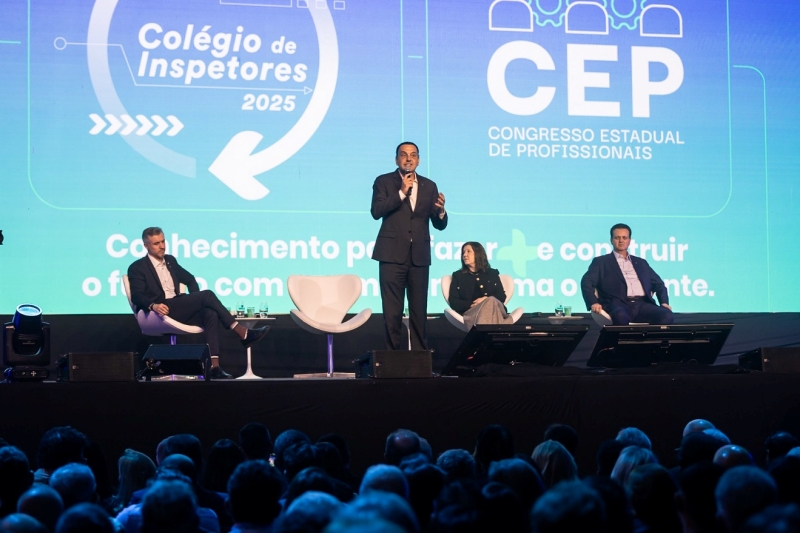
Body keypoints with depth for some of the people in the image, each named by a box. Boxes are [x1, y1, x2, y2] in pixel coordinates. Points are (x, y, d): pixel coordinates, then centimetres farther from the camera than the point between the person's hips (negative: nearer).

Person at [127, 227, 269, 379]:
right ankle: (243, 333, -24)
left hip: (178, 310, 7)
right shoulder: (137, 268, 1)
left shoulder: (170, 260, 21)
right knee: (207, 295, -23)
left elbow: (190, 280, 28)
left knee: (210, 314, -26)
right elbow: (136, 297, -9)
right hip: (160, 311, -6)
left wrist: (195, 302, 9)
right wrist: (153, 306, -30)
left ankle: (214, 366, -35)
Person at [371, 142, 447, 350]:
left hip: (419, 257, 2)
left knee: (419, 312, 2)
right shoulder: (384, 182, 5)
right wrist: (402, 192, -16)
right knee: (392, 312, -3)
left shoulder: (429, 186, 12)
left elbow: (439, 224, 10)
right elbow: (376, 211, -10)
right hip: (392, 255, -2)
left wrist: (441, 211, -12)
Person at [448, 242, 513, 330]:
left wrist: (487, 299, -9)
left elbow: (502, 297, 13)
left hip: (494, 309, 1)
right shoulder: (458, 275, 22)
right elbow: (453, 302, 10)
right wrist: (471, 305, -9)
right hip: (470, 311, -1)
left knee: (491, 301, -38)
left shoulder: (492, 273, 25)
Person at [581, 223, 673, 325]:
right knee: (621, 316, -42)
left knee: (667, 315, -29)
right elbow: (587, 282, 4)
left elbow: (658, 284, 26)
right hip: (618, 305, -4)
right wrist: (593, 303, -16)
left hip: (642, 304, 4)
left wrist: (664, 302, 5)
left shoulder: (641, 262, 30)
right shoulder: (601, 262, 18)